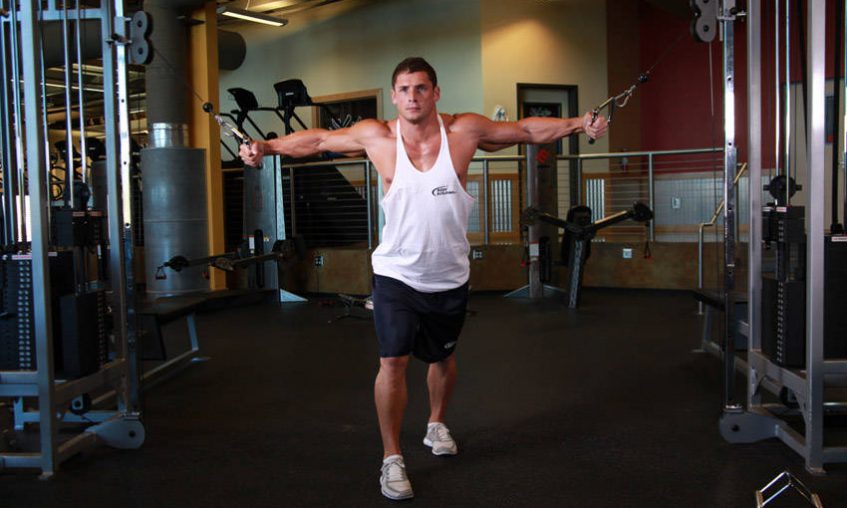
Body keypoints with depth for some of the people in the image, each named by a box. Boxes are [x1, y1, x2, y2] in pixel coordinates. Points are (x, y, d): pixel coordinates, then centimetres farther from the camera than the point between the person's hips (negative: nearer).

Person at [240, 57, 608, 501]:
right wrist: (266, 147, -6)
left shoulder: (464, 130, -10)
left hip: (449, 276, 2)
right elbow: (317, 140, 2)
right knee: (393, 361, -11)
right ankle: (391, 459, 7)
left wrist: (579, 124, -4)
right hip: (396, 273, -2)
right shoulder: (376, 137, -10)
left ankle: (436, 424, 47)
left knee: (442, 358, 19)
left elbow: (528, 130, 1)